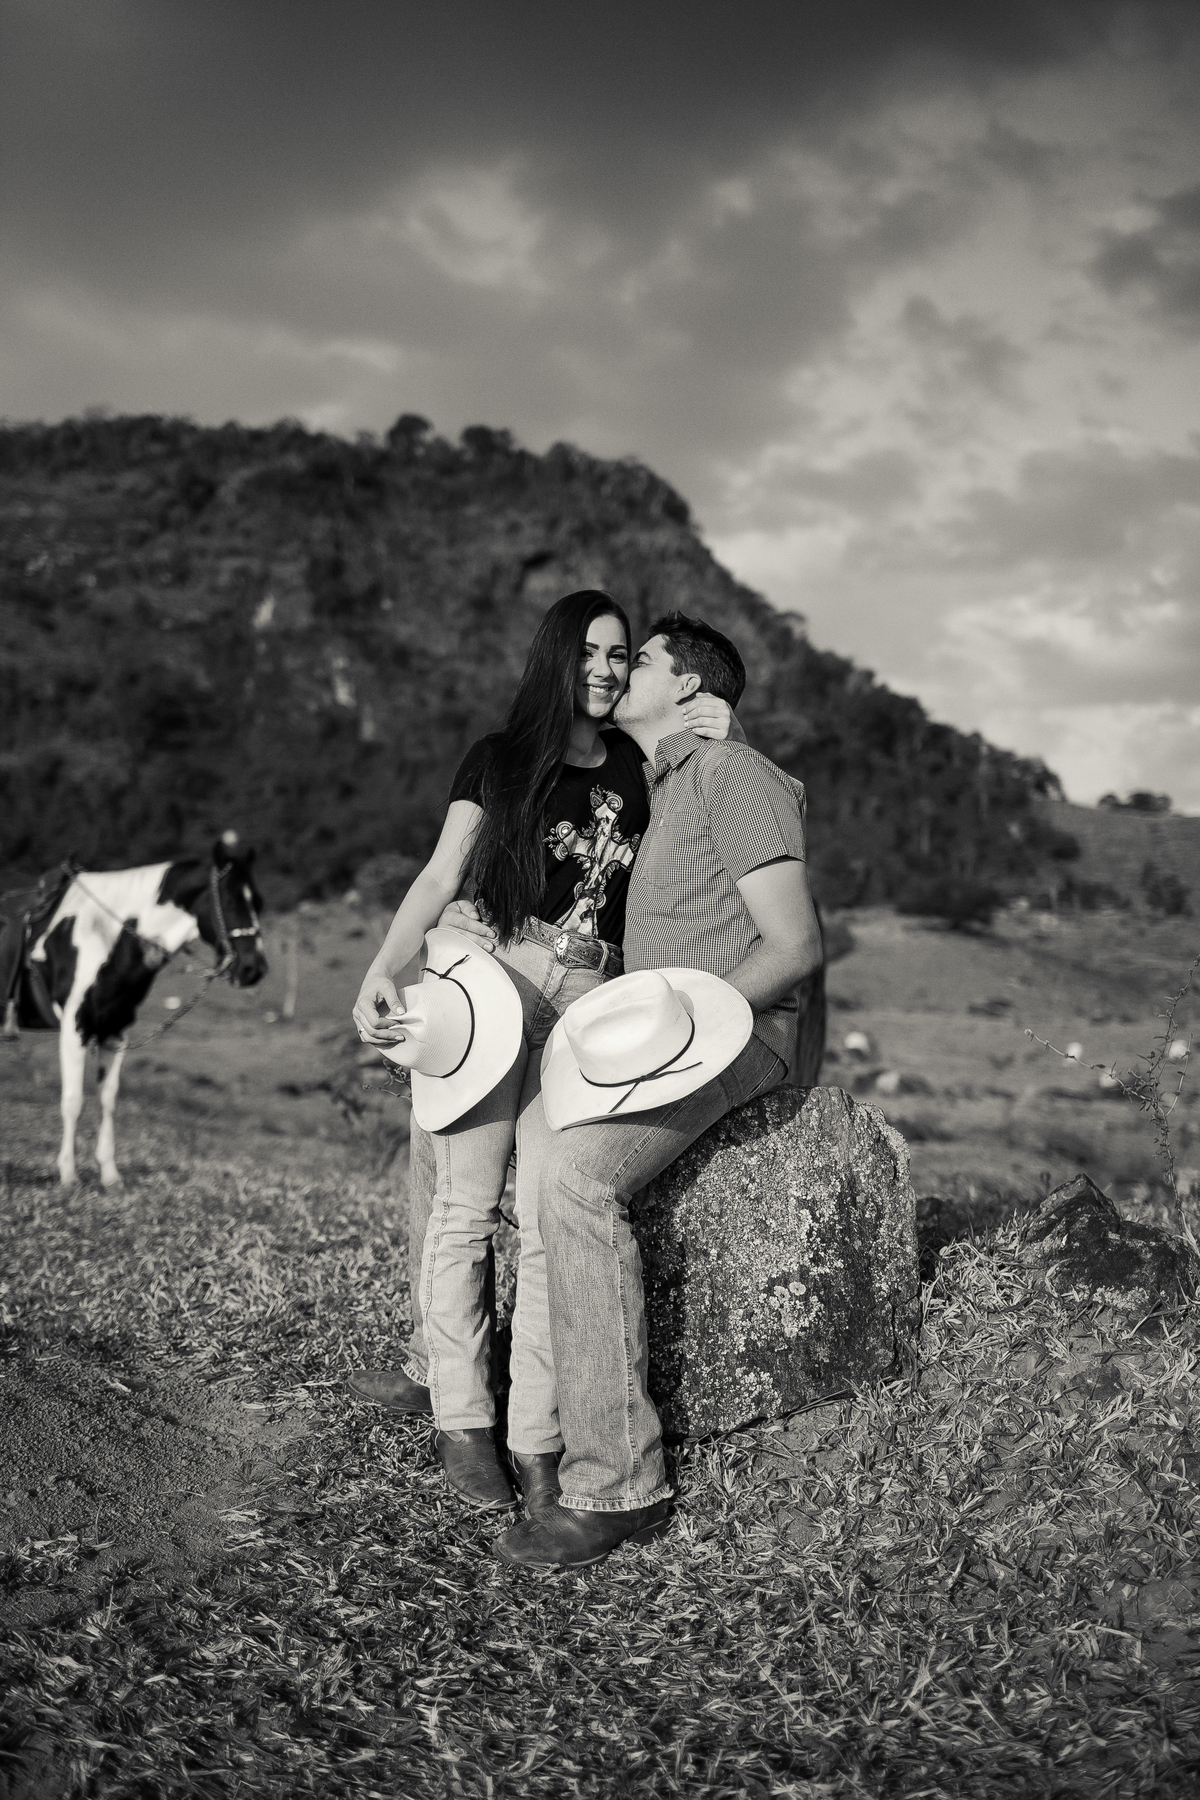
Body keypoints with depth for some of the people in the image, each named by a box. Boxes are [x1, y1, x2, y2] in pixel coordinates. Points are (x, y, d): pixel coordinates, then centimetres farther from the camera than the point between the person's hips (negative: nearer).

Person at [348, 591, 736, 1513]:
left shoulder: (642, 771, 15)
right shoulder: (500, 760, 11)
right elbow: (440, 880, 4)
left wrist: (724, 745, -3)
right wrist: (381, 974, -11)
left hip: (588, 1006, 1)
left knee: (555, 1224, -8)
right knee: (466, 1208, -4)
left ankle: (536, 1443, -4)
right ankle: (460, 1416, 7)